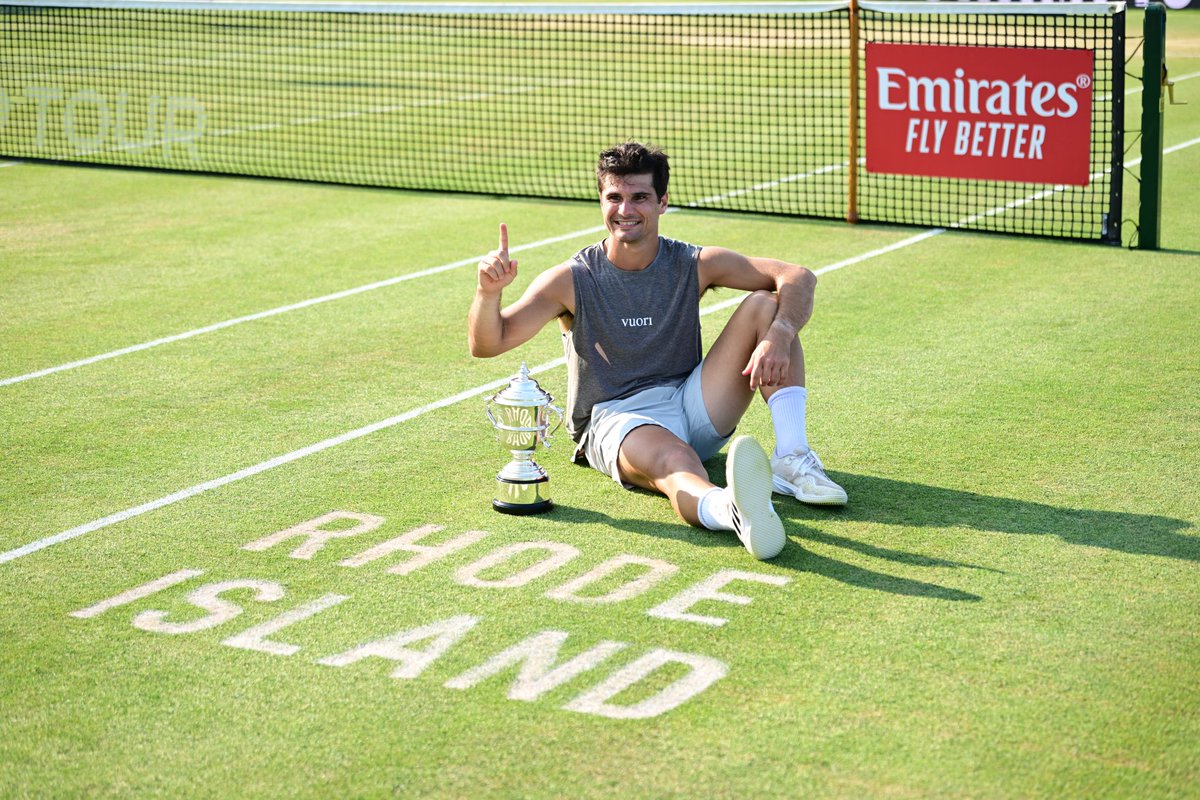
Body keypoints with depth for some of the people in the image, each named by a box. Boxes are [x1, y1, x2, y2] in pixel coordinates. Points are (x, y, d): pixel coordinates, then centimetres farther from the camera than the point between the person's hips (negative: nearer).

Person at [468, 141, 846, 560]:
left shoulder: (694, 266, 2)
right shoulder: (571, 281, -3)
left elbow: (797, 277, -5)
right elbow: (487, 344, -9)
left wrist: (778, 337, -26)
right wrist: (489, 291, -31)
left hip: (692, 408, 4)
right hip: (613, 420, -4)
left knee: (765, 305, -12)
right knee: (672, 460, -41)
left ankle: (791, 458, -27)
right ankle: (731, 509, -78)